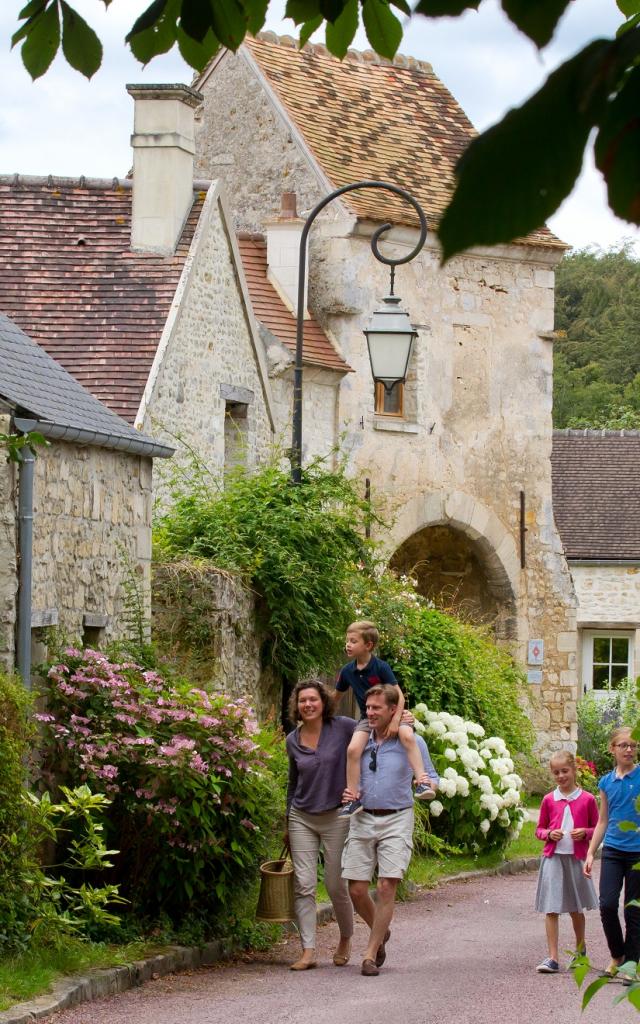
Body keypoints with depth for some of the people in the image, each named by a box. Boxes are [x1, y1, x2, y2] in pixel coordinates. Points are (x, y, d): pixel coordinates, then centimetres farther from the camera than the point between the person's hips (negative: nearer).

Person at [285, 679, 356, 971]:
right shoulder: (293, 741, 6)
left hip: (336, 817, -3)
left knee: (336, 885, 2)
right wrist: (288, 824, 22)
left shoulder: (343, 728, -7)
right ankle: (308, 951, -3)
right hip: (302, 818, 3)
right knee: (303, 885, -4)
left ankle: (345, 941, 27)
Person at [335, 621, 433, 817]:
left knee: (407, 736, -34)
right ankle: (354, 799, -17)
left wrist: (395, 721, -25)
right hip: (367, 719, 3)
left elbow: (399, 696, -15)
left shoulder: (381, 667, -14)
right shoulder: (347, 671, 0)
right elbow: (337, 697, 18)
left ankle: (422, 781, -33)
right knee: (353, 749, -23)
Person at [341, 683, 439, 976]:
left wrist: (429, 786, -16)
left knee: (386, 887, -11)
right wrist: (347, 793, -3)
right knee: (357, 889, -1)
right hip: (362, 819, 3)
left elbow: (431, 776, 7)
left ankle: (370, 954, -2)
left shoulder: (411, 742, 0)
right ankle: (380, 932, 28)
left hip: (396, 821, -3)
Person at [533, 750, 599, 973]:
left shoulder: (587, 800, 0)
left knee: (575, 908, 13)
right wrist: (549, 834, -9)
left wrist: (584, 832, -13)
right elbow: (539, 829, 12)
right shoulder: (549, 800, 4)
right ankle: (552, 958, -7)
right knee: (551, 909, -6)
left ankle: (580, 949, 35)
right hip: (552, 858, 0)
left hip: (576, 859, 0)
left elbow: (597, 828, 8)